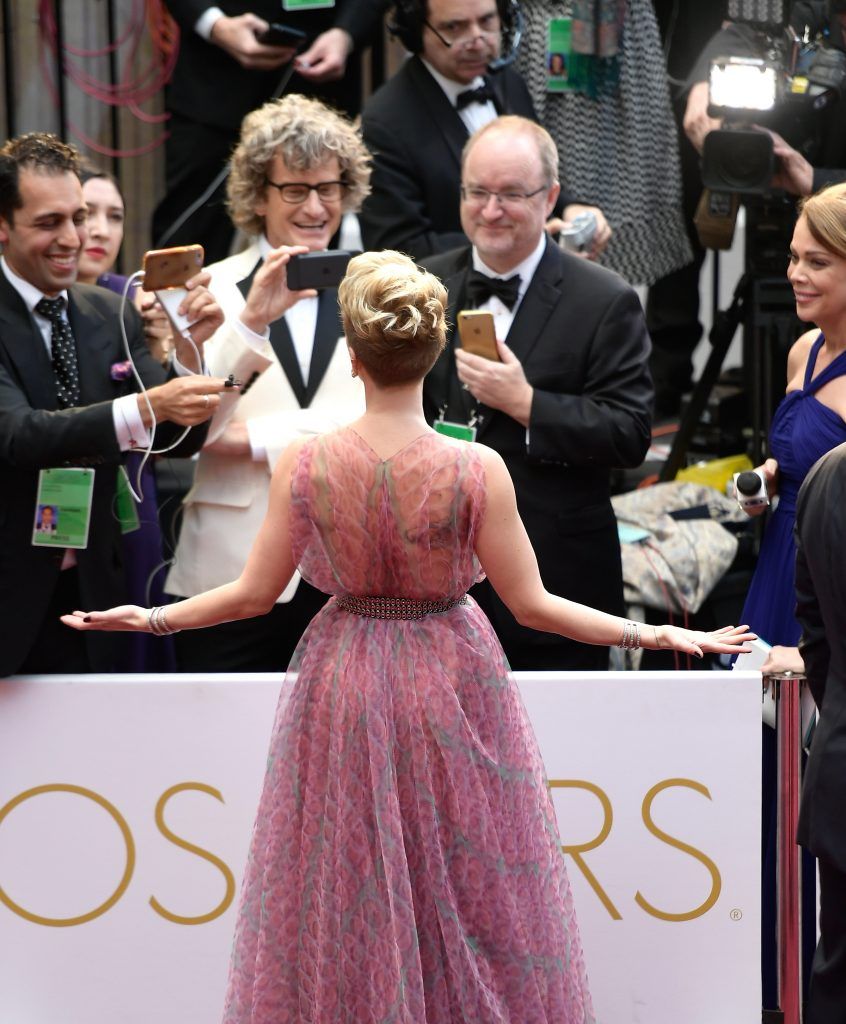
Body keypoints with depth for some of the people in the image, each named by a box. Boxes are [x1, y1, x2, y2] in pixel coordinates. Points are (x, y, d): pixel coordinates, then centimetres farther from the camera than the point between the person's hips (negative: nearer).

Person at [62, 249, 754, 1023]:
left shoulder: (304, 465, -13)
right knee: (468, 891, 13)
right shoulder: (477, 471, -17)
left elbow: (255, 594, -5)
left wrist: (150, 618, 12)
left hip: (343, 691, 1)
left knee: (341, 900, 14)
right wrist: (658, 635, -2)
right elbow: (530, 605, -11)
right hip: (454, 691, -1)